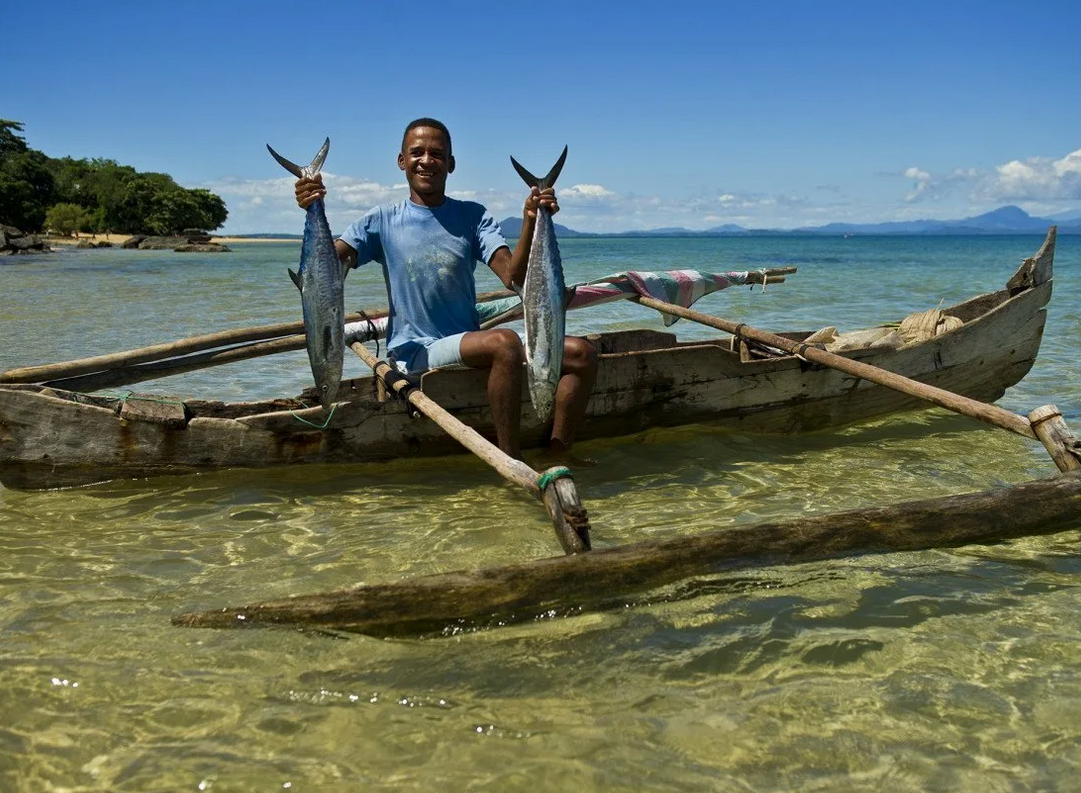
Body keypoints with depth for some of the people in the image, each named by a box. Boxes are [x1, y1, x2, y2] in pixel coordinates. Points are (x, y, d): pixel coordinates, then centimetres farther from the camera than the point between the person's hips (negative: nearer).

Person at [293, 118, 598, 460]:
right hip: (416, 352, -4)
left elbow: (514, 277, -5)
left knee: (580, 353, -11)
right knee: (504, 342, -34)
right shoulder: (383, 221, 5)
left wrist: (531, 222, -21)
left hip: (471, 341, 4)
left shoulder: (472, 216, 9)